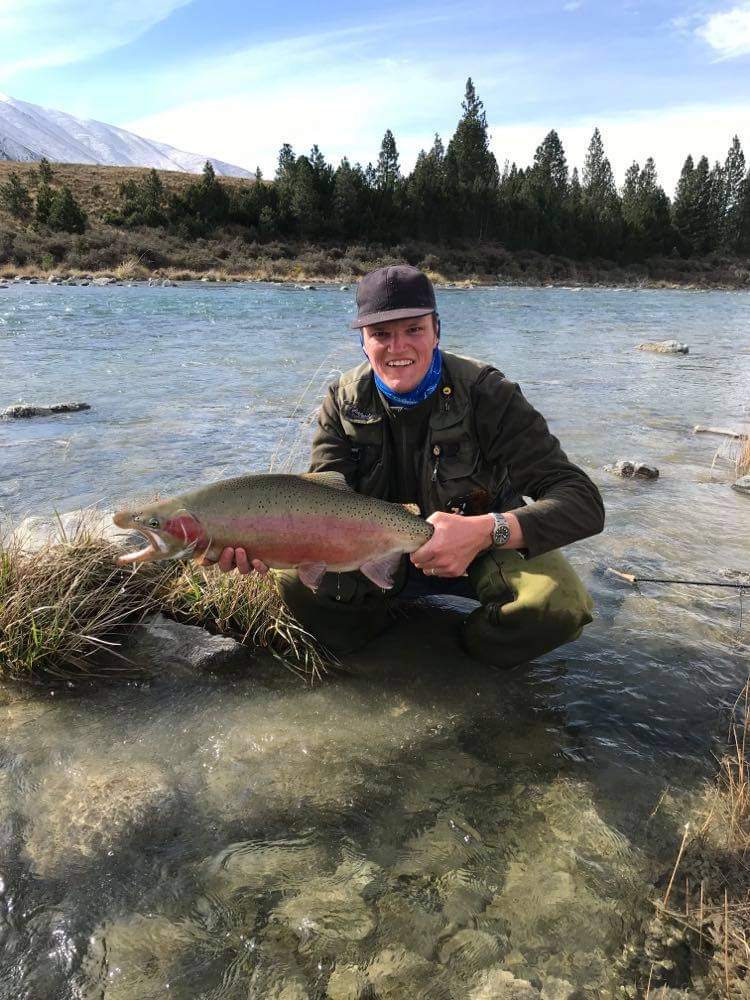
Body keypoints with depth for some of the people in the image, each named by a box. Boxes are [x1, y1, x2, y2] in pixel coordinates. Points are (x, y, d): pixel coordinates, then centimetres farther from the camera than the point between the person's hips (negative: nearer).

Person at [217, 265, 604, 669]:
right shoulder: (344, 403, -11)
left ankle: (474, 651, 2)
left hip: (489, 549, -1)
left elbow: (584, 502, -29)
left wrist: (486, 531, -48)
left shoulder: (485, 393, -22)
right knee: (299, 581, -22)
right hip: (385, 555, 2)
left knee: (560, 604, -30)